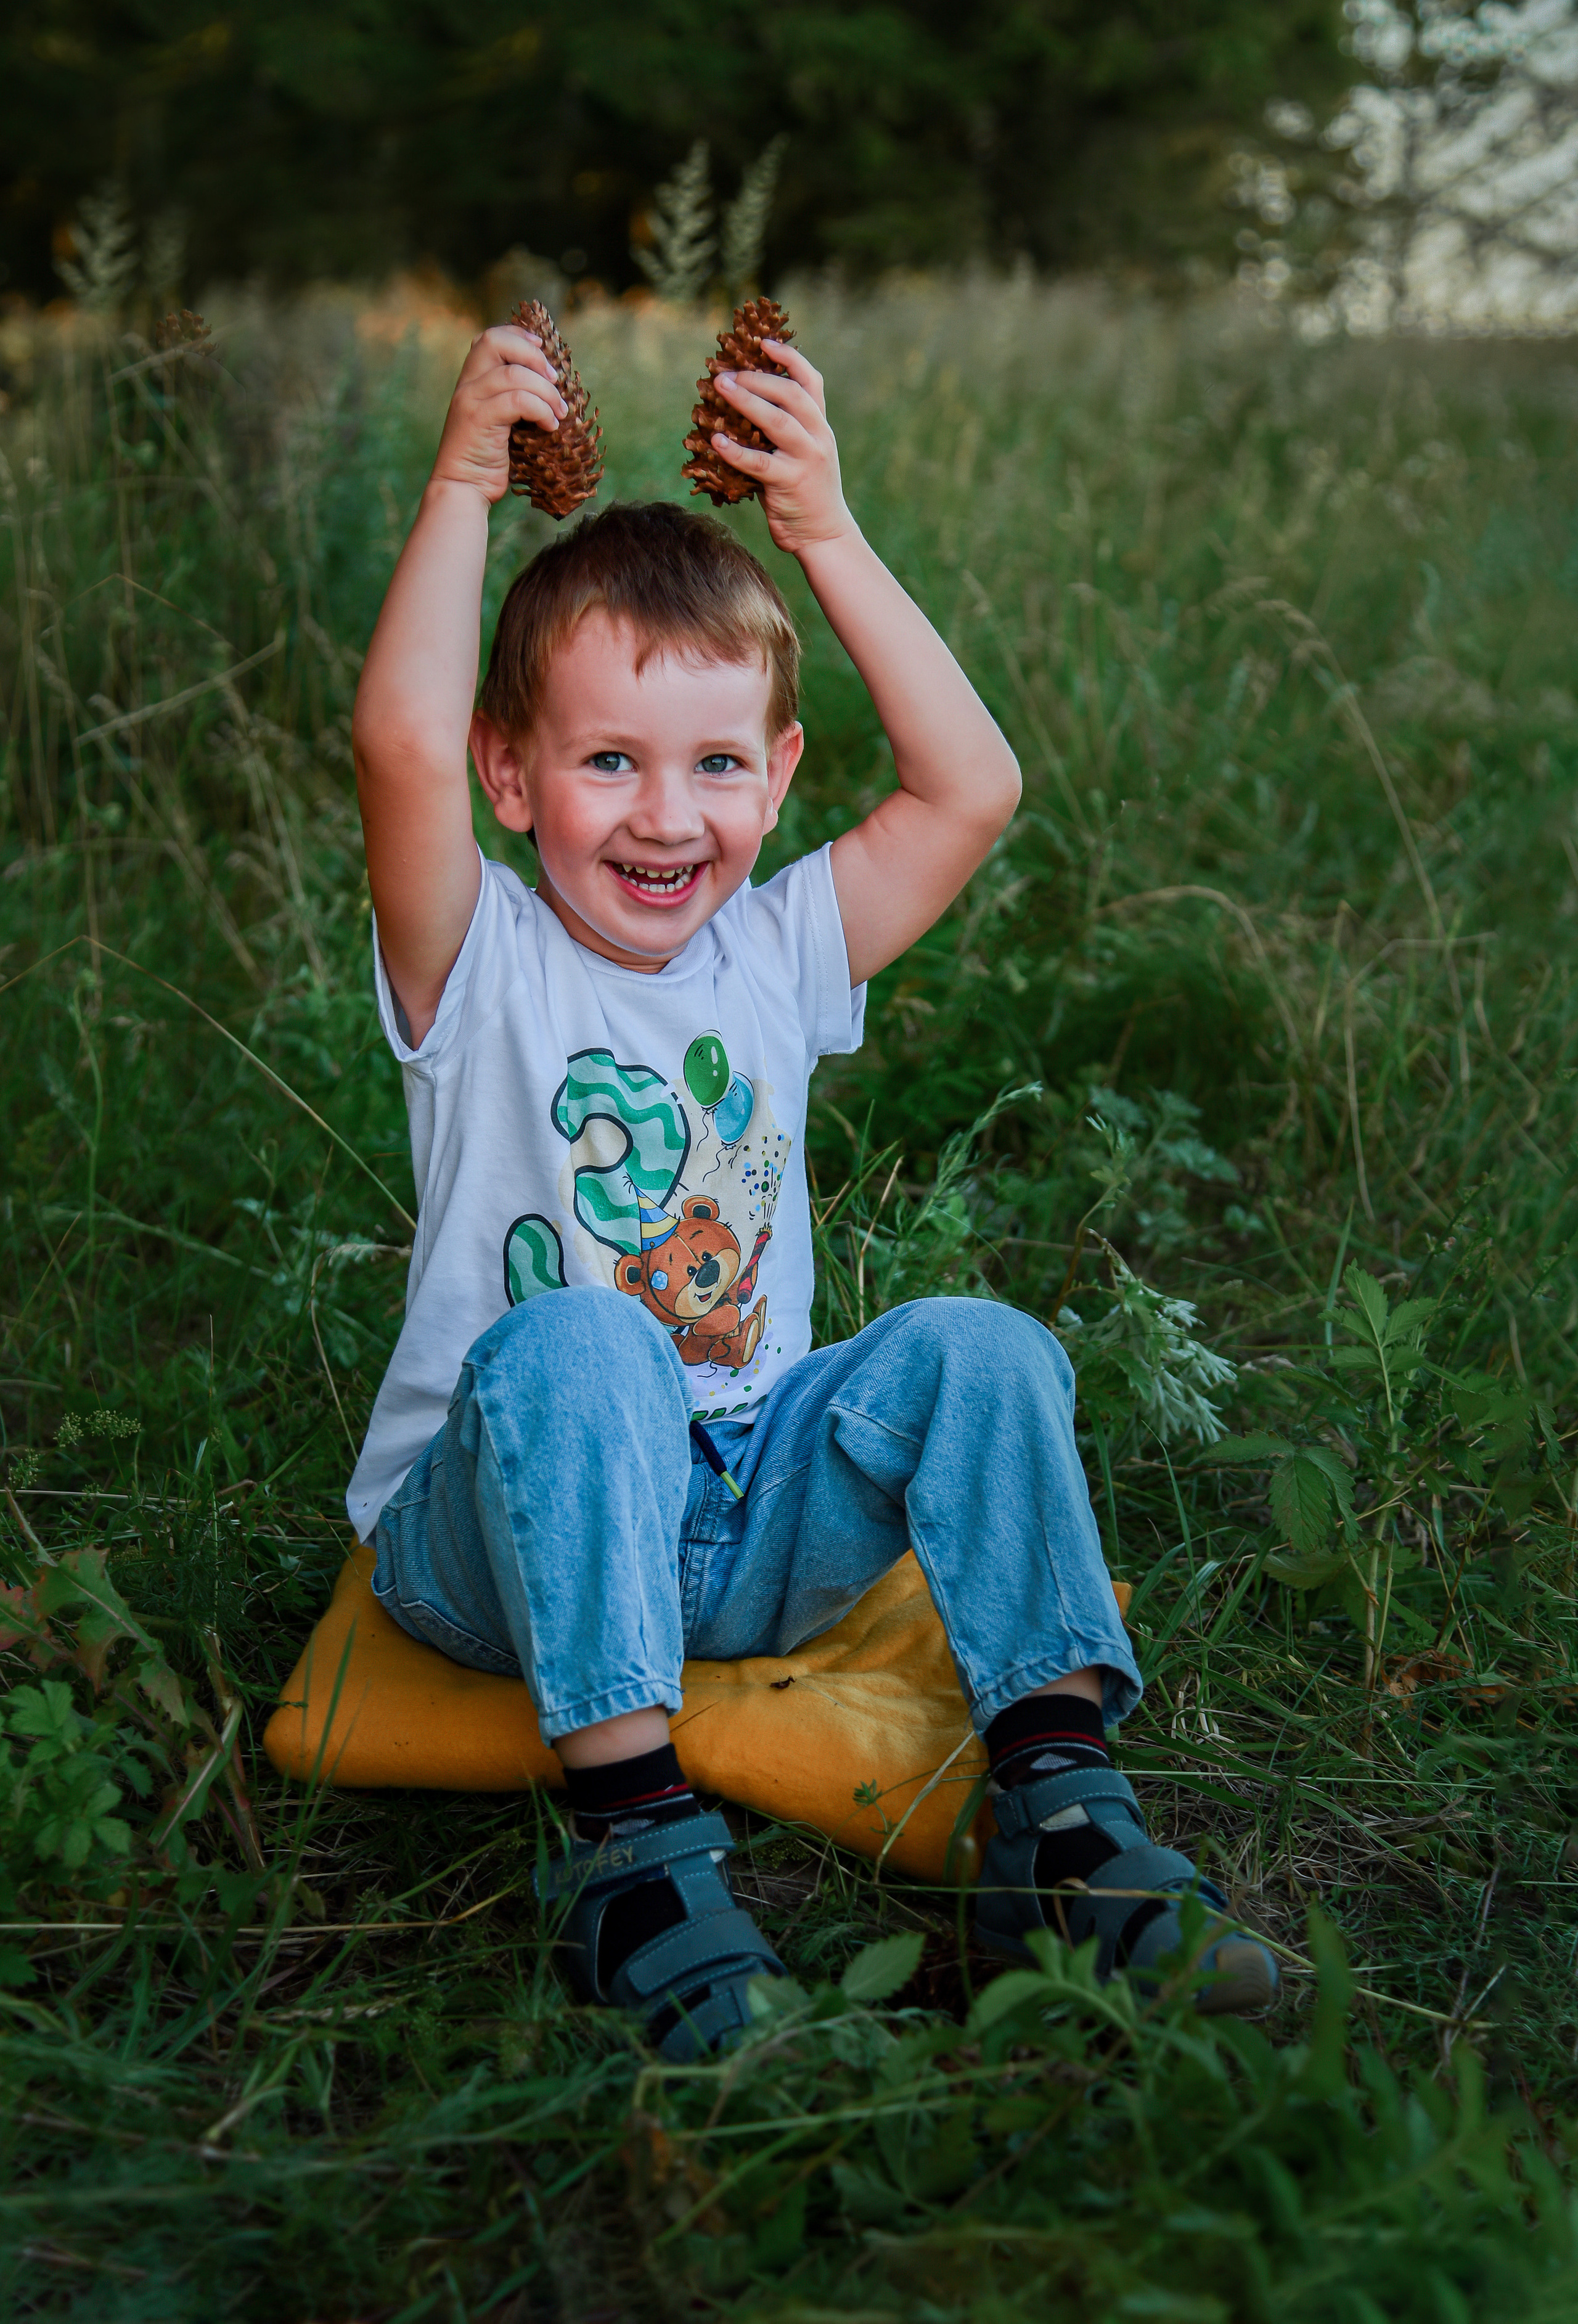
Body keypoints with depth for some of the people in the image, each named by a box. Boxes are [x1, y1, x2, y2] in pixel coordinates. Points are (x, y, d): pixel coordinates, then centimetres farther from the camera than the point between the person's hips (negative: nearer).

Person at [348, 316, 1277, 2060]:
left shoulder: (776, 956, 8)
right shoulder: (482, 967, -4)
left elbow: (972, 789, -4)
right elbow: (403, 751, -24)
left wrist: (825, 534, -7)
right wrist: (463, 489, -19)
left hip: (744, 1528, 4)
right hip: (502, 1535, -4)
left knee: (980, 1348, -19)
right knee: (572, 1345, -35)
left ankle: (1061, 1809, -18)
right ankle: (629, 1844, -34)